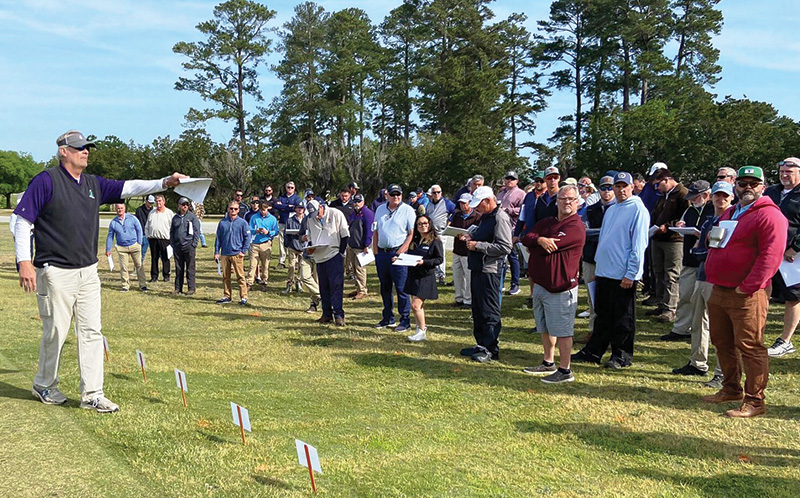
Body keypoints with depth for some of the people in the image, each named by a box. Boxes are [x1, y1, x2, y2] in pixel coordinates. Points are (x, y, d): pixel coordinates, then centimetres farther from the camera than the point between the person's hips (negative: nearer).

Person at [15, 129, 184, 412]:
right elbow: (22, 221, -8)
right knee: (56, 333, 3)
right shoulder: (46, 181, -7)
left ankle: (92, 394, 10)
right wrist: (24, 262, -15)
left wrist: (164, 183, -8)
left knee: (91, 331, 4)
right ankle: (44, 386, 26)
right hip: (56, 272, -6)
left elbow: (128, 188, 7)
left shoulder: (94, 184, 12)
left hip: (88, 272, 6)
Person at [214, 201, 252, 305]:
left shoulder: (242, 222, 2)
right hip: (225, 254, 3)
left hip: (237, 254, -3)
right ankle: (226, 296, 18)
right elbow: (218, 238, 11)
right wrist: (216, 252, 6)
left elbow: (247, 237, 3)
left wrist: (243, 251, -4)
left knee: (240, 276, -4)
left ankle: (243, 297, 0)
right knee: (225, 276, 9)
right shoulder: (222, 222, 8)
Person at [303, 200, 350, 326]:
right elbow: (310, 236, 21)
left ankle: (338, 314, -12)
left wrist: (341, 252, -7)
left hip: (334, 255, -5)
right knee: (323, 286, 8)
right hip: (319, 256, 5)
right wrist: (309, 248, 0)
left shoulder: (336, 214, -3)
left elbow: (345, 235, -2)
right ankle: (327, 314, 14)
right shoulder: (310, 220, 11)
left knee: (336, 285, -11)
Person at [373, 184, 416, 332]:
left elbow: (412, 233, -7)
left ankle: (405, 320, 2)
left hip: (398, 253, -6)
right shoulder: (380, 209, 14)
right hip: (381, 253, 6)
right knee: (385, 288, 12)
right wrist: (375, 252, 8)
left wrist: (401, 252, -15)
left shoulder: (407, 210, -2)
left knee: (401, 289, -5)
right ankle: (388, 318, 23)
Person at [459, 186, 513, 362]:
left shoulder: (500, 218, -15)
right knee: (478, 310, 16)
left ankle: (491, 349, 3)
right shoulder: (485, 217, 17)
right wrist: (471, 236, 10)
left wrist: (478, 246, -20)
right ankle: (481, 345, 27)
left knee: (489, 312, -4)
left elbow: (505, 247, -23)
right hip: (478, 269, 10)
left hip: (490, 271, -10)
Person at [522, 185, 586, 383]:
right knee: (545, 328, 19)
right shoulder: (547, 222, 14)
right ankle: (548, 363, 33)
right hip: (540, 284, 9)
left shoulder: (576, 227, -13)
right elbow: (526, 238, 1)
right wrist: (540, 240, -20)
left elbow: (550, 246, -21)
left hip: (561, 288, -9)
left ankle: (565, 370, 5)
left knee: (562, 331, -3)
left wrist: (533, 245, -2)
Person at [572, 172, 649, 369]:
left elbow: (638, 245, -14)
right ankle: (593, 352, 22)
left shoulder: (637, 210, -9)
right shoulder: (611, 210, 16)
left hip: (624, 275, -8)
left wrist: (631, 274, -17)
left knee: (623, 319, 3)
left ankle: (621, 356, 13)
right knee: (602, 316, 15)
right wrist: (598, 268, 18)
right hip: (604, 272, 8)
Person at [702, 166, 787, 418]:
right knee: (722, 342, 16)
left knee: (749, 346, -5)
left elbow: (770, 255, -18)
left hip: (747, 295, -9)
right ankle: (731, 389, 31)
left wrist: (747, 287, -20)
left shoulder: (769, 215, -10)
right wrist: (711, 237, 10)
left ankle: (754, 401, 3)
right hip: (719, 291, 9)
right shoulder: (729, 213, 19)